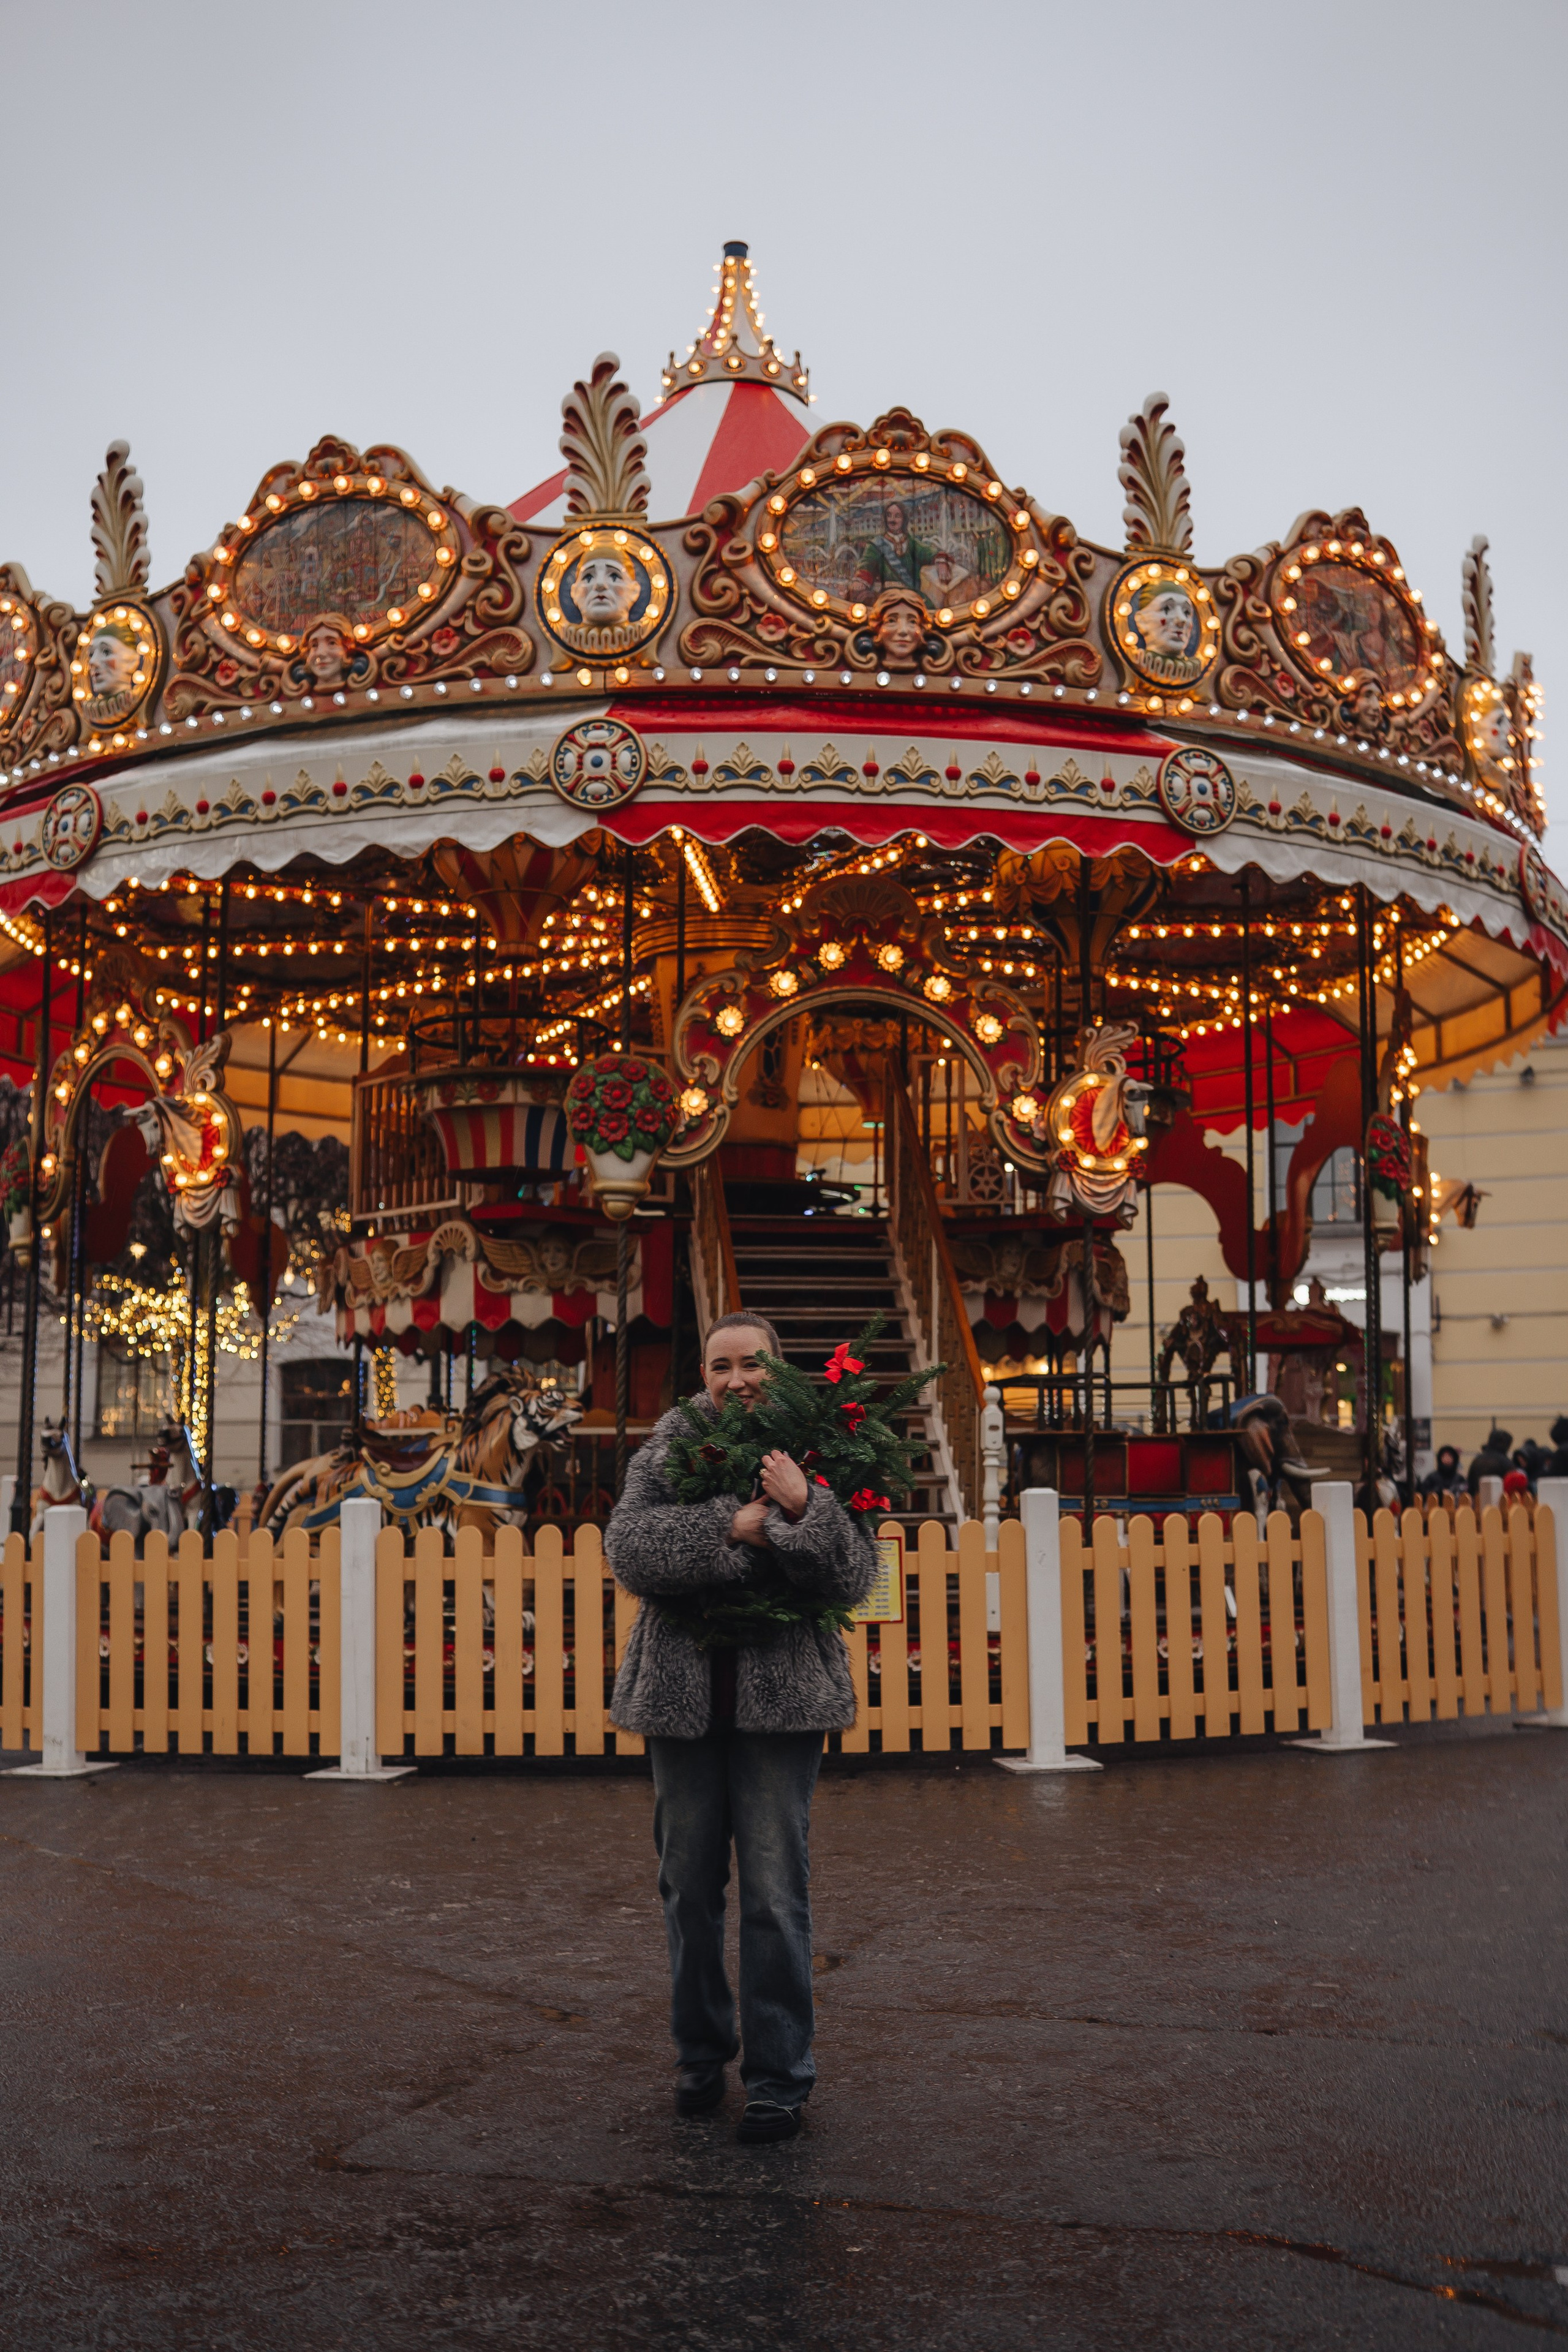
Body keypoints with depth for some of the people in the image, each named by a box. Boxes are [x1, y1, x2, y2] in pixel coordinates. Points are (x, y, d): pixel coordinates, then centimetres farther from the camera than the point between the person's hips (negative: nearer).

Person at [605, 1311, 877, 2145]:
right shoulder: (668, 1449, 3)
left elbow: (853, 1580, -7)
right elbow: (627, 1546, -13)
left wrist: (805, 1507, -22)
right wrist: (729, 1529, -21)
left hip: (782, 1693, -2)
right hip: (683, 1692, 2)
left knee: (775, 1891, -2)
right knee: (689, 1886, 12)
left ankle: (780, 2077, 9)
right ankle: (700, 2054, 29)